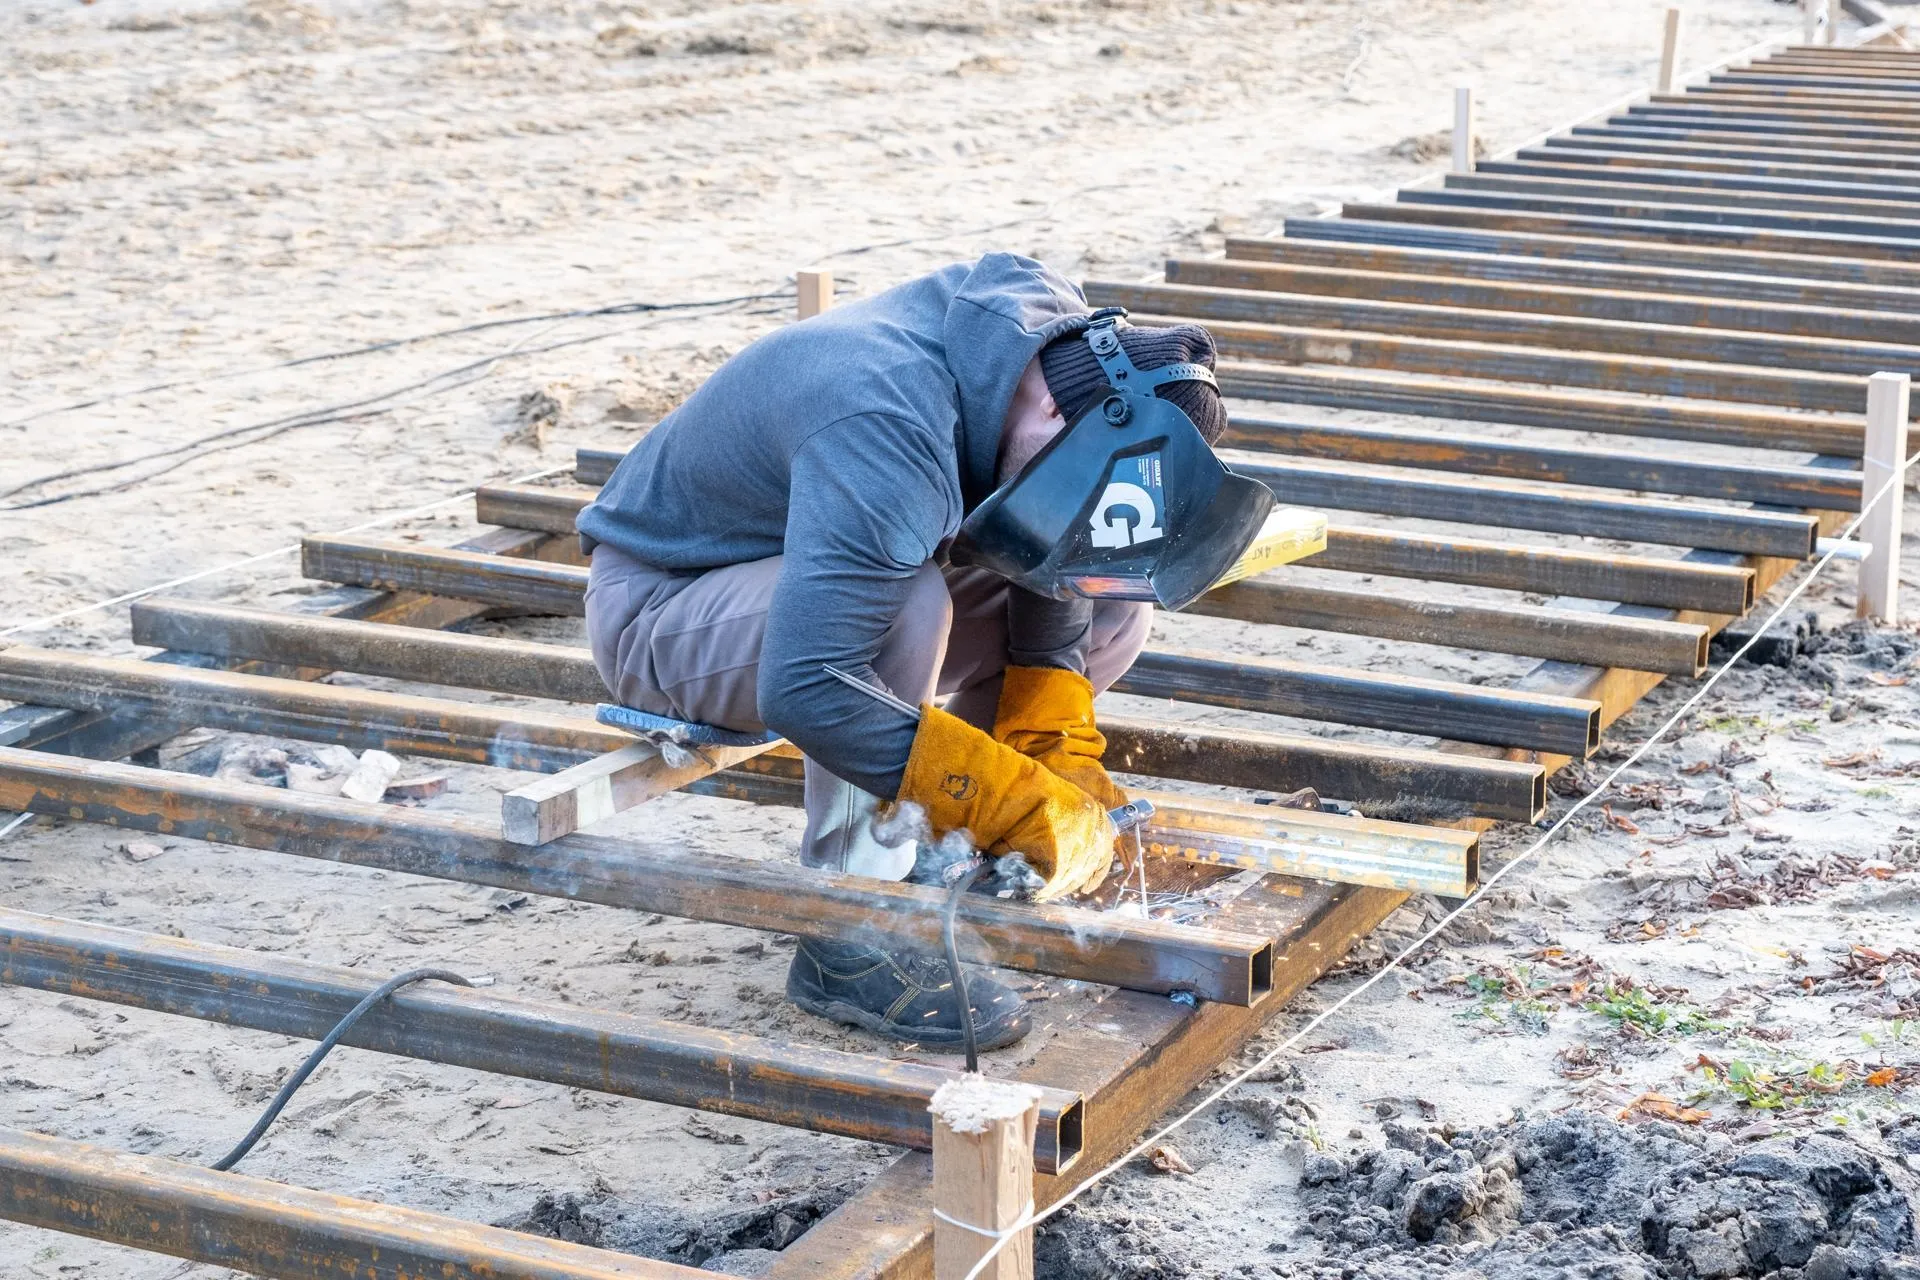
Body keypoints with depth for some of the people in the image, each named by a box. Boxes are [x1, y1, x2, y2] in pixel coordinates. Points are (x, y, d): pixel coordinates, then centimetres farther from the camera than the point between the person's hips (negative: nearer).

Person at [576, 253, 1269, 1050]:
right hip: (655, 608, -8)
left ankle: (940, 847, 7)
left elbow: (1058, 568, -1)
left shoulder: (1065, 332, -14)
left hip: (802, 574, 8)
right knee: (908, 603, -37)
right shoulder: (890, 438, -39)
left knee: (1112, 606, -4)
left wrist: (1061, 759, -10)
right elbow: (806, 687, -44)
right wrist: (1027, 804, -39)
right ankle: (850, 934, -24)